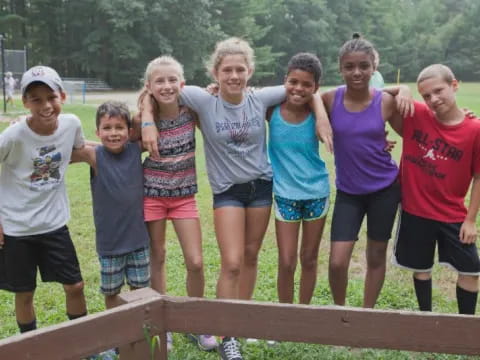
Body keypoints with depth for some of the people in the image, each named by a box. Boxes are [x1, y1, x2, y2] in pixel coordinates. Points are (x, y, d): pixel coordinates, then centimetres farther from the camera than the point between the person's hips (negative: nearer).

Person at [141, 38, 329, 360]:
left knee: (251, 257, 14)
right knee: (232, 264, -9)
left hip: (261, 185, 3)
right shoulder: (203, 101, -15)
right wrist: (148, 122, -17)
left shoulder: (261, 99, -9)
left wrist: (321, 117, -9)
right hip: (227, 191, -2)